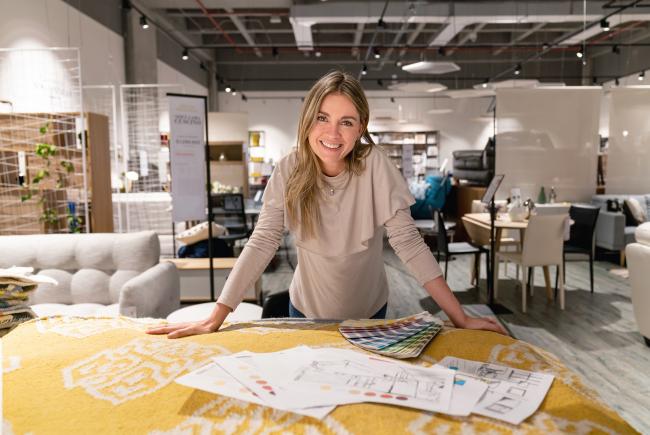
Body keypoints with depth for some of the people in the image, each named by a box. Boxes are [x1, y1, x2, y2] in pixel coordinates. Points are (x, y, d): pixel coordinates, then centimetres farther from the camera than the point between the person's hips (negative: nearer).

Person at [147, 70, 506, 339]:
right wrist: (215, 318, -23)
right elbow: (261, 244, -17)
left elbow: (408, 242, -21)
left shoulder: (374, 165, -22)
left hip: (369, 313, 0)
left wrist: (460, 317, -24)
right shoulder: (289, 171, -17)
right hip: (307, 312, 1)